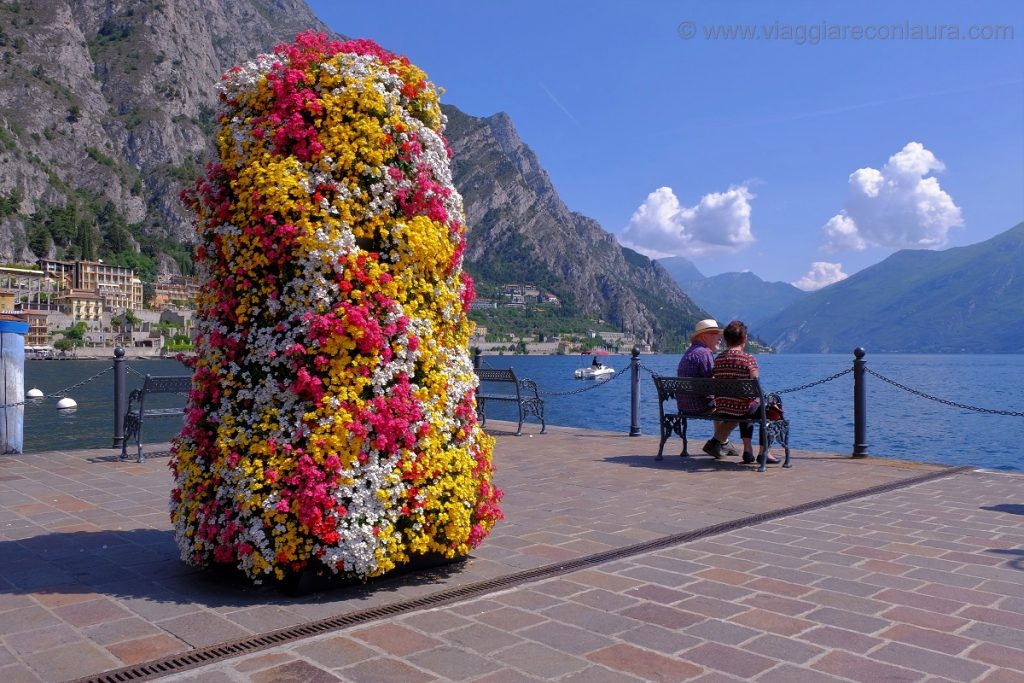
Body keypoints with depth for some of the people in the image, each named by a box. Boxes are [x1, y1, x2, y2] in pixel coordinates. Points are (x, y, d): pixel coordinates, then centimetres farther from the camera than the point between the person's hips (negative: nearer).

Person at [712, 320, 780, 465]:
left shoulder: (718, 359, 2)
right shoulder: (749, 359, -12)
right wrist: (759, 398, 8)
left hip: (720, 409, 6)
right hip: (742, 408, -5)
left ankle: (747, 450, 33)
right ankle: (763, 452, 23)